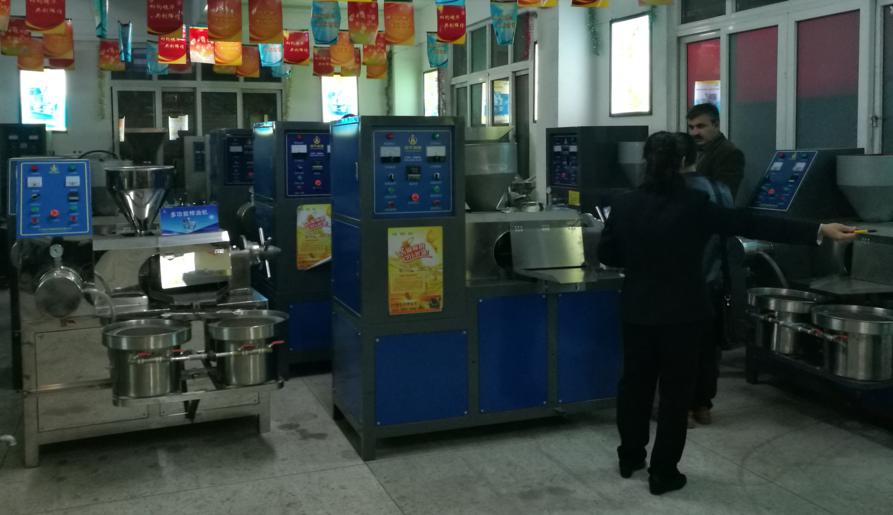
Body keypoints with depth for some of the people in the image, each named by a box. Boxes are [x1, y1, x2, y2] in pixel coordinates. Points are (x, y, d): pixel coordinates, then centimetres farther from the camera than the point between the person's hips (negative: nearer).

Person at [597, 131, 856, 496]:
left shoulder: (624, 205, -5)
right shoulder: (695, 205, -14)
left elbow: (606, 254, 3)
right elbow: (751, 225, -15)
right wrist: (818, 231, -14)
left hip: (638, 311, 3)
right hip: (682, 314, -3)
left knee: (635, 383, 18)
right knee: (675, 391, 7)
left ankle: (630, 457, 31)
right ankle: (663, 473, 14)